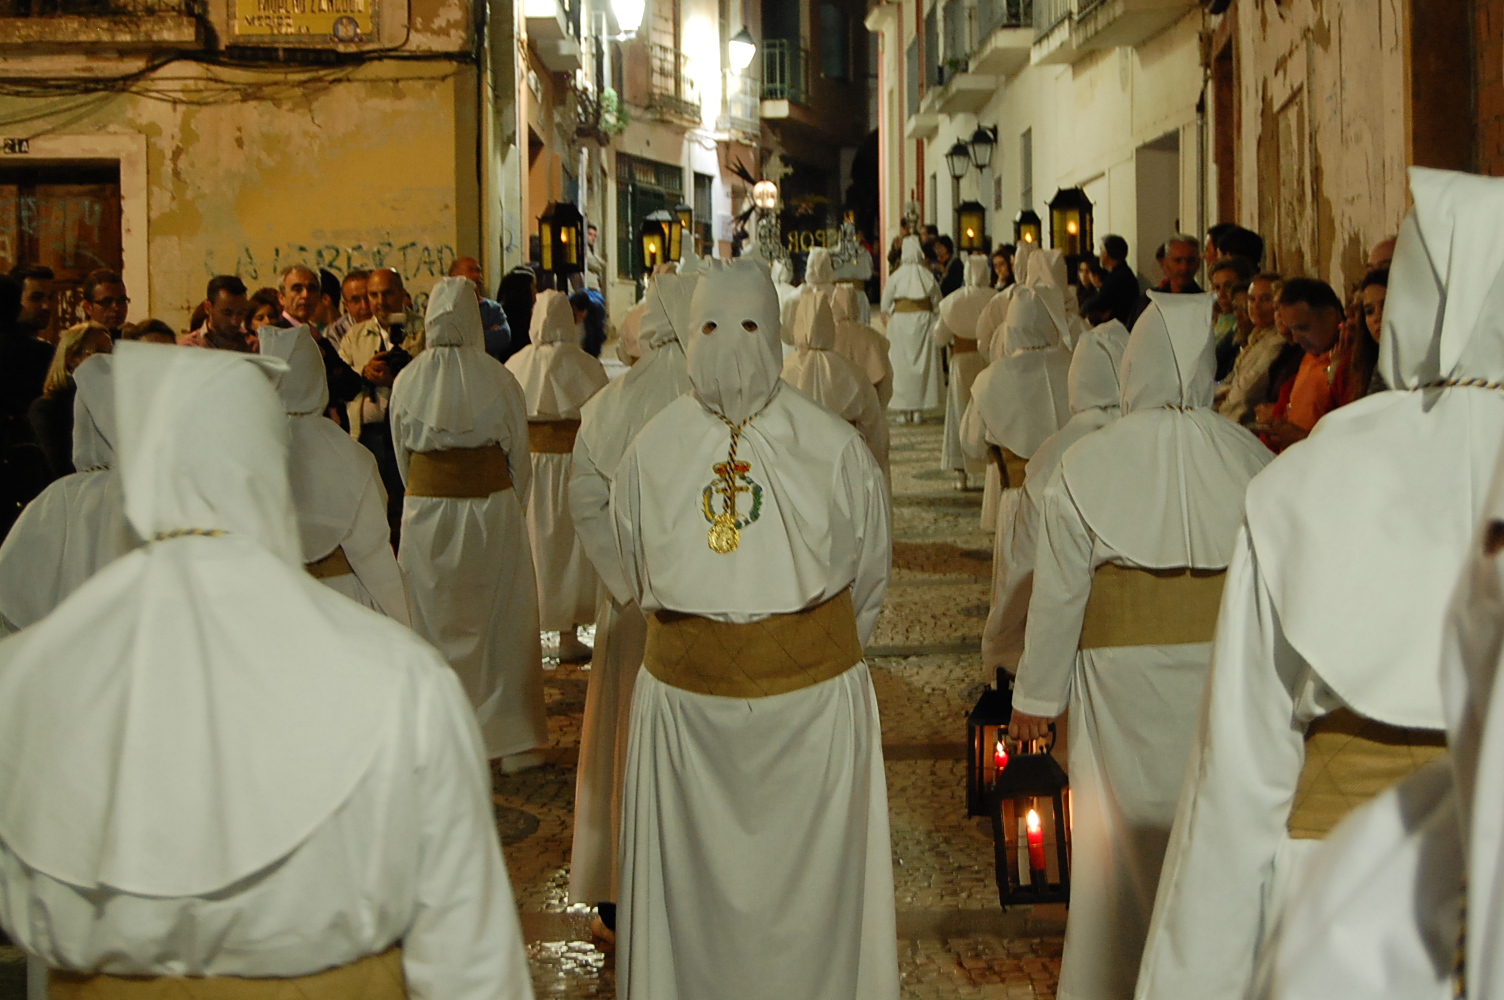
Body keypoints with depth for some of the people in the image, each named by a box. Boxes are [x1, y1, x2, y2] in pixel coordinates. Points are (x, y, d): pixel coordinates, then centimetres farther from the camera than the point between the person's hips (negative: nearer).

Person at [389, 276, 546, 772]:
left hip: (425, 510, 1)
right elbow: (519, 454, 1)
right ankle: (511, 738, 14)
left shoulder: (408, 380, -2)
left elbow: (402, 453, 8)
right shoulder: (498, 379, -7)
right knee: (502, 622, 8)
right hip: (493, 504, -1)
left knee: (434, 622, 10)